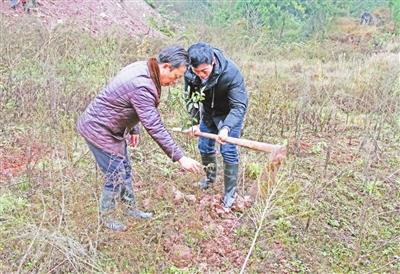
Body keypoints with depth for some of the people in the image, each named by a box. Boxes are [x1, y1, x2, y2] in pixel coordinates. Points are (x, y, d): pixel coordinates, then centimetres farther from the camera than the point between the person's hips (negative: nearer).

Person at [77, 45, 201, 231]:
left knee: (125, 170, 19)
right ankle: (105, 218, 24)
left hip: (112, 129, 10)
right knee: (115, 176, 2)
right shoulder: (142, 86, -33)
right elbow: (155, 128, -32)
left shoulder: (142, 68, -2)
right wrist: (180, 158, -29)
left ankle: (130, 208, 38)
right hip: (99, 130, -10)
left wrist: (133, 129, 21)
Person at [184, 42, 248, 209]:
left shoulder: (231, 73, -38)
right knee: (204, 147, 14)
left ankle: (230, 193, 9)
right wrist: (194, 122, -18)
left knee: (228, 151, -7)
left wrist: (226, 128, -51)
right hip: (208, 111, 5)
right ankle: (210, 177, 42)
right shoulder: (190, 73, -26)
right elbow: (190, 98, -9)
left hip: (229, 113, -4)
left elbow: (239, 106, -37)